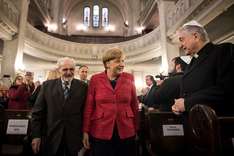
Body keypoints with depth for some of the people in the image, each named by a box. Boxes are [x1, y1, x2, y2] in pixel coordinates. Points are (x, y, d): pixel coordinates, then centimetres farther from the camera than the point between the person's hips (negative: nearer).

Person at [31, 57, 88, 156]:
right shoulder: (47, 85, 0)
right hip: (51, 137, 1)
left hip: (74, 138, 0)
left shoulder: (83, 87, -4)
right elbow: (38, 112, 1)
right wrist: (36, 135, -4)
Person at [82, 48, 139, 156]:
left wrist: (136, 129, 7)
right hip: (100, 134, -1)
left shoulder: (129, 78, 1)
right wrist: (86, 131, -1)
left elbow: (134, 105, 6)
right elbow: (89, 107, 1)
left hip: (126, 133, 2)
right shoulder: (95, 79, -2)